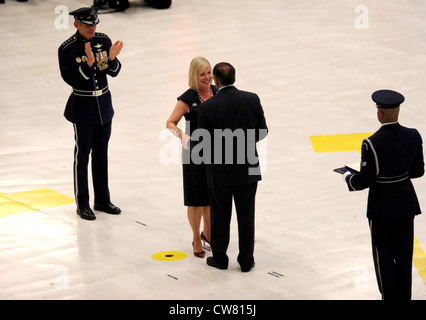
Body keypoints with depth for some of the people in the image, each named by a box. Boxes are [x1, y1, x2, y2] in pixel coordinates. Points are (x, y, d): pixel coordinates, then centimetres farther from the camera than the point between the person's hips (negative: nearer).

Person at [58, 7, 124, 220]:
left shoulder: (104, 41, -1)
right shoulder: (67, 49, -14)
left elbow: (114, 72, 1)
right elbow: (73, 80, -19)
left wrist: (112, 58, -20)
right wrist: (89, 63, -32)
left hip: (104, 106, 5)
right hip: (83, 109, -5)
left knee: (101, 154, 14)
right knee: (82, 155, 3)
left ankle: (102, 200, 25)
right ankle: (82, 205, 13)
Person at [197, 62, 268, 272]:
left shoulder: (207, 107, -15)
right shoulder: (252, 99, -8)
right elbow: (262, 131, 1)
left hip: (219, 172, -2)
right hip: (248, 169, 2)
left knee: (220, 216, 14)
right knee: (246, 215, 12)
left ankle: (220, 258, 26)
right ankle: (246, 260, 19)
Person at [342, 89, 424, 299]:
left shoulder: (372, 144, -23)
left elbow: (364, 181, -17)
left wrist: (349, 178, 4)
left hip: (382, 206, -5)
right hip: (406, 202, 5)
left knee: (384, 256, 9)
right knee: (404, 254, 16)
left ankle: (390, 297, 17)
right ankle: (404, 296, 27)